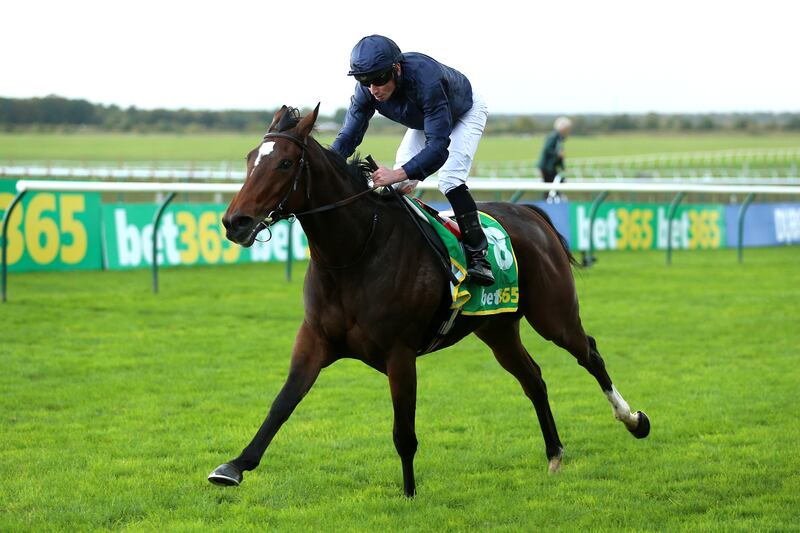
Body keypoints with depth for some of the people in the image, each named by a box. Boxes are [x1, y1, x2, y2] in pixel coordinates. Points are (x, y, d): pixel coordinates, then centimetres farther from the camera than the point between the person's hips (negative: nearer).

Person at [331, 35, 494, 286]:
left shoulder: (425, 79, -48)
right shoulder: (367, 89, -29)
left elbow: (439, 147, -52)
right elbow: (349, 135, -24)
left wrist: (399, 173, -64)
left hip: (465, 113, -6)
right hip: (423, 120, 6)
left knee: (450, 179, -24)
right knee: (400, 184, -7)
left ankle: (478, 255, -19)